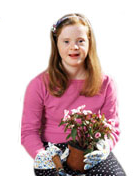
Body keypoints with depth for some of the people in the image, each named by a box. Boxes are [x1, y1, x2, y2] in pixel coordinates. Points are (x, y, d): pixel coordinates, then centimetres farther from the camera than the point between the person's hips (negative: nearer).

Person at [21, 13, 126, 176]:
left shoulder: (105, 84, 2)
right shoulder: (39, 85, -3)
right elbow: (29, 131, -3)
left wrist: (102, 147, -18)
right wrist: (41, 156, -23)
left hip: (91, 151, 2)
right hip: (54, 152, -1)